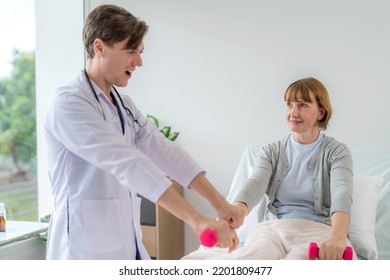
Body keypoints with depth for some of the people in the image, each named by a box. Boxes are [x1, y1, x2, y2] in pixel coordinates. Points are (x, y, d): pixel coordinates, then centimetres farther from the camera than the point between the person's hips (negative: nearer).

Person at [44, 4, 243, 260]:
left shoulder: (125, 106, 11)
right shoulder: (69, 104, -16)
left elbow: (165, 152, 0)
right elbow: (125, 163, -27)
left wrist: (219, 203, -12)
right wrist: (197, 220, -34)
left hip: (128, 248, 8)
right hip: (87, 251, -8)